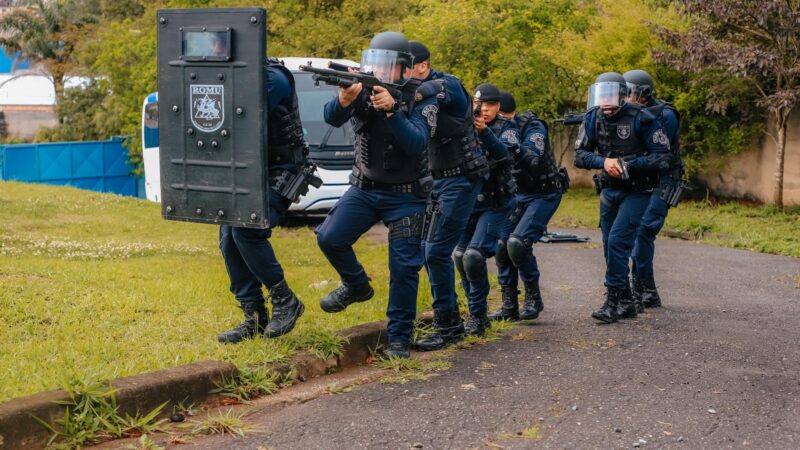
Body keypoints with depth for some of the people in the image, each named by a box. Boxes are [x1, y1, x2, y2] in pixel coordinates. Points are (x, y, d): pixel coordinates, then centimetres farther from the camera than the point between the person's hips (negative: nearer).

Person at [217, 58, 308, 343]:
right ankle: (254, 318, 6)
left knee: (246, 230, -24)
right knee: (229, 240, -3)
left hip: (280, 172, -8)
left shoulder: (273, 78, -18)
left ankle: (285, 301, -8)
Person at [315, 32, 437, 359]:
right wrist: (344, 100, -45)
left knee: (404, 266, -7)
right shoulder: (363, 89, -5)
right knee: (329, 237, -14)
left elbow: (416, 143, -26)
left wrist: (391, 110, -40)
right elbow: (332, 119, -23)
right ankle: (357, 286, 14)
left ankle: (399, 339, 6)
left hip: (405, 196, -3)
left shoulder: (422, 99, -11)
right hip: (364, 188, 3)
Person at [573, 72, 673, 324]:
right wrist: (604, 161, -21)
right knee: (610, 246, 9)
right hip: (609, 190, 6)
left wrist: (627, 165, -26)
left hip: (636, 191, -6)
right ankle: (625, 303, 21)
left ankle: (614, 301, -8)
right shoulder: (593, 118, -4)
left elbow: (664, 158, -18)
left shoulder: (641, 119, -18)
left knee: (618, 242, -16)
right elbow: (580, 156, -1)